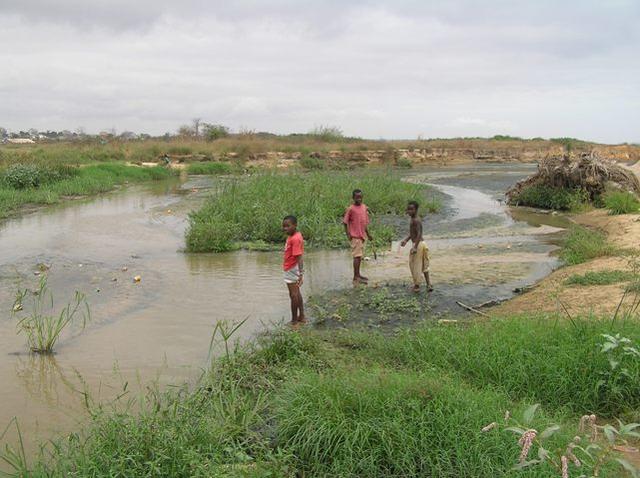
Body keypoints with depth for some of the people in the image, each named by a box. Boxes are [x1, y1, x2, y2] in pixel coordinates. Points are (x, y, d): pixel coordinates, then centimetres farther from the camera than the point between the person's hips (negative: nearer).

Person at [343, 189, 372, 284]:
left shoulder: (364, 207, 8)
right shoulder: (350, 209, -11)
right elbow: (345, 222, -8)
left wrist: (368, 234, 18)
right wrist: (348, 234, -14)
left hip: (362, 236, 7)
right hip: (355, 236, -7)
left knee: (360, 256, 15)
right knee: (357, 256, -9)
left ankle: (358, 274, 26)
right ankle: (356, 277, -7)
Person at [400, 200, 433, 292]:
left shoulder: (415, 220, -18)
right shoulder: (412, 219, 12)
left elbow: (419, 234, -26)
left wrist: (415, 247, -32)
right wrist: (406, 240, 15)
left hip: (418, 244, -10)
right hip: (422, 243, 10)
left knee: (415, 265, 3)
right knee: (424, 265, 16)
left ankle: (417, 285, 13)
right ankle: (429, 284, 19)